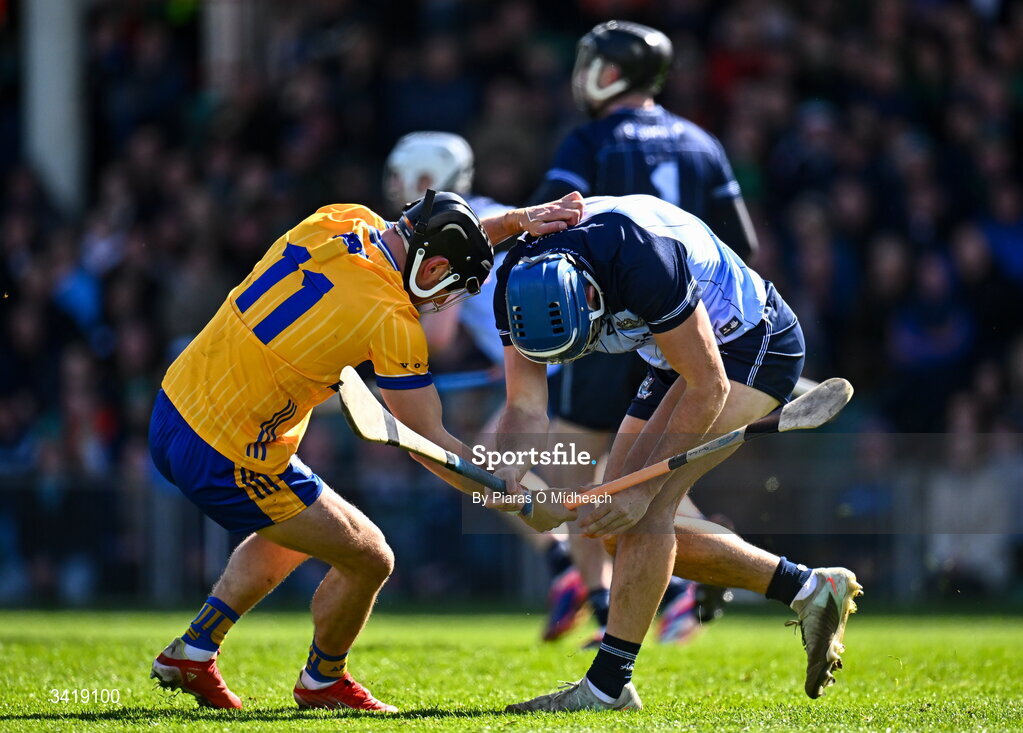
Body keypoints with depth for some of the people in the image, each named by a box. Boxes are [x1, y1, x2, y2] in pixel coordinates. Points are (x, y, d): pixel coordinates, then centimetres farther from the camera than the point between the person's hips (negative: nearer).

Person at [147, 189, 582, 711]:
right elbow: (429, 443, -10)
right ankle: (322, 681, 29)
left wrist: (515, 221, 7)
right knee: (368, 560, 7)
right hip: (227, 460, -9)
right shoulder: (392, 322, -19)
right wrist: (518, 501, -2)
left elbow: (441, 238, 20)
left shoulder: (337, 222, 0)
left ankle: (193, 651, 31)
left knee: (292, 534, 31)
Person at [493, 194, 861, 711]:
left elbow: (708, 389, -30)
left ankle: (607, 686, -16)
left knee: (646, 510, -22)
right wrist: (509, 469, -35)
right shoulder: (518, 286, -18)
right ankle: (810, 591, 13)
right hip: (678, 361, 9)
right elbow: (526, 407, -13)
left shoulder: (642, 261, -39)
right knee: (620, 528, 5)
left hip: (754, 346, -8)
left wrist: (644, 488, -31)